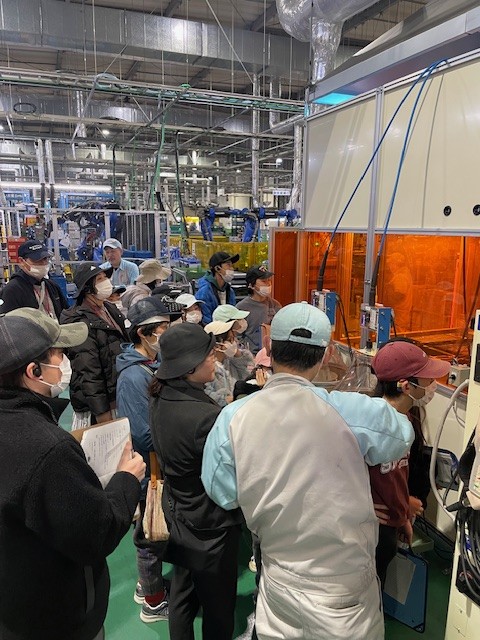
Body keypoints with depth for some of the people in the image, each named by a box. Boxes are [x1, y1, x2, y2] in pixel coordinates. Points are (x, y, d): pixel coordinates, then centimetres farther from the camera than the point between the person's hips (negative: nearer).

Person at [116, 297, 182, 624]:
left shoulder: (158, 361, -1)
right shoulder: (134, 377, -28)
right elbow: (146, 437, -28)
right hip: (150, 468, -8)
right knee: (152, 534, 13)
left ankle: (148, 584, 46)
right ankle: (154, 603, 35)